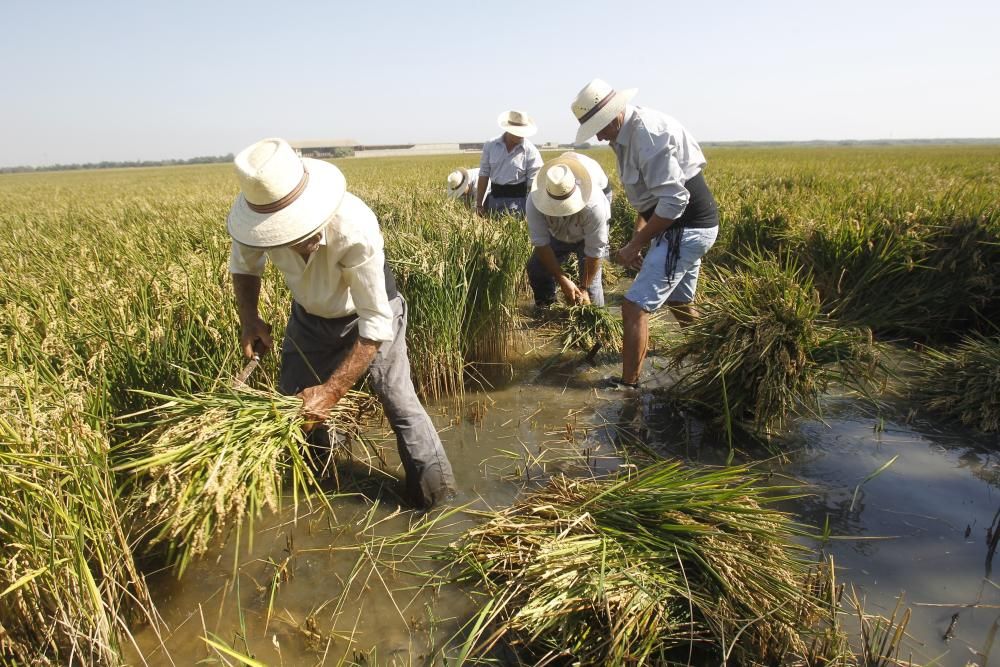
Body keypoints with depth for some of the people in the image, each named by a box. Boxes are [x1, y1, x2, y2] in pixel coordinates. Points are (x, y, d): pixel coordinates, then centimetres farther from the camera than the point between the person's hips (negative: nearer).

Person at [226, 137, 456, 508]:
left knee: (401, 406, -8)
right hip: (309, 315, 5)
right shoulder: (258, 219, -27)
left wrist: (331, 390, -39)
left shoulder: (355, 230, -42)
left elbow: (376, 323, -35)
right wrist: (248, 318, -18)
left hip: (370, 312, -4)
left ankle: (436, 500, 12)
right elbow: (244, 264, -1)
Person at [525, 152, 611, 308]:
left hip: (588, 236, -3)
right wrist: (562, 280, -31)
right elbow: (541, 243, -30)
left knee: (591, 280, -17)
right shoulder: (535, 201, -36)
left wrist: (584, 288, -27)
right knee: (536, 269, -7)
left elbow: (594, 250, -32)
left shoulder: (593, 205, -42)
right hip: (557, 234, 3)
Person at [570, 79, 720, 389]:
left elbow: (674, 201, -27)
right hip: (688, 225, 10)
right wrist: (638, 235, 5)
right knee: (678, 302, 25)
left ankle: (628, 385, -4)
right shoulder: (627, 135, 7)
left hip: (687, 228, -10)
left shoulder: (647, 134, -23)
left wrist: (635, 245, -21)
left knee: (635, 307, -12)